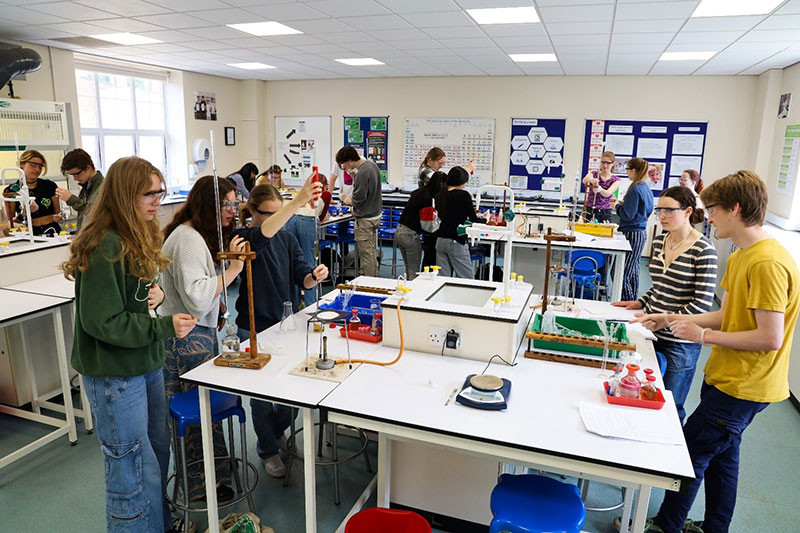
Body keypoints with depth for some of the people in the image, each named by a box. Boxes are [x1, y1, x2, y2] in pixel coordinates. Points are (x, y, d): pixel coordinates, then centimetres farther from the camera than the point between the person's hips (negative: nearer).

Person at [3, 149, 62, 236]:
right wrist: (24, 213, -13)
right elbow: (10, 224, 4)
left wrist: (57, 217, -5)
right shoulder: (11, 190, 5)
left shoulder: (50, 186, 10)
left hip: (53, 232, 2)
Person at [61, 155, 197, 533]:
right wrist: (165, 327, -23)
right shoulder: (104, 249, -22)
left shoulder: (138, 239, 8)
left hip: (147, 365, 10)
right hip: (114, 377, -9)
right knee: (136, 472, 3)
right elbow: (102, 322, -22)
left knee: (158, 453, 23)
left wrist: (156, 294, -1)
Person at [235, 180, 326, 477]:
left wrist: (314, 276, -26)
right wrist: (299, 201, -49)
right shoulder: (244, 239, -12)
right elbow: (263, 233, -36)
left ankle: (277, 432, 40)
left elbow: (302, 278, -1)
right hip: (255, 328, -5)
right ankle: (269, 450, 28)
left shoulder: (287, 239, 6)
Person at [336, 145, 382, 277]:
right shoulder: (372, 164, 5)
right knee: (372, 250, 19)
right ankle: (375, 277, 29)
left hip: (365, 219, -10)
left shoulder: (362, 173, -24)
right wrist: (355, 177, 2)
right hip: (376, 214, 10)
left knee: (366, 253, 1)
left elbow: (357, 200, -22)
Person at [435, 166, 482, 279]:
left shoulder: (440, 195, 7)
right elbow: (473, 219, -2)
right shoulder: (463, 195, -10)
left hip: (440, 240, 6)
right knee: (467, 278, 3)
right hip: (456, 242, -6)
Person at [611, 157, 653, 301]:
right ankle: (633, 301, 28)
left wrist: (617, 206, 0)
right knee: (633, 271, 18)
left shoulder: (635, 189, -16)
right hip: (642, 232, 10)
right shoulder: (647, 189, 12)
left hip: (632, 233, -10)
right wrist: (624, 203, 15)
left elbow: (627, 215, -18)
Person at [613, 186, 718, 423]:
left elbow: (702, 304, -17)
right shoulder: (659, 241, 7)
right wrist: (641, 303, 5)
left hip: (680, 343, -6)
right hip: (653, 334, 6)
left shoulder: (703, 250, -15)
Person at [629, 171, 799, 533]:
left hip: (743, 388, -9)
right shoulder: (741, 256, 8)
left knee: (690, 452, 2)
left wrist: (704, 335, -19)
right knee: (720, 455, 21)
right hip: (725, 378, 9)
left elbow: (770, 338, -26)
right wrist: (669, 319, 8)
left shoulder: (768, 264, -24)